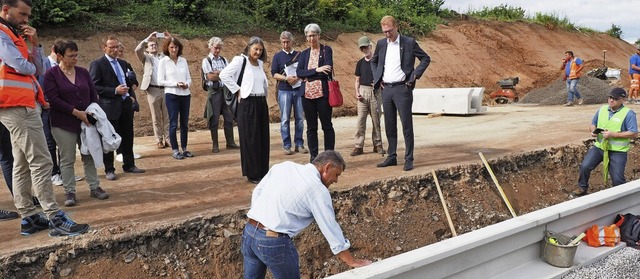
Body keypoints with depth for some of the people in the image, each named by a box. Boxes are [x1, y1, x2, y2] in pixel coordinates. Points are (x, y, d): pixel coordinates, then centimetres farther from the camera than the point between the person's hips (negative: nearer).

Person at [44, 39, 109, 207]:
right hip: (63, 124, -4)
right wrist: (76, 112, -17)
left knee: (89, 156, 8)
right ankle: (69, 192, 9)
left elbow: (93, 94, 11)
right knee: (67, 160, 1)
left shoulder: (83, 72, 8)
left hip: (87, 121, 4)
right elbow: (53, 99, -13)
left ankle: (94, 188, 17)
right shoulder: (51, 74, -5)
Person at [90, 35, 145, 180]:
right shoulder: (97, 64, -7)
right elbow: (95, 86, -13)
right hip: (110, 107, -6)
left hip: (126, 105, 6)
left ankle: (129, 165, 25)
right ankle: (109, 170, 12)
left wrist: (132, 96, 6)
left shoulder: (123, 63, 15)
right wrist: (115, 91, -19)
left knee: (127, 137, 13)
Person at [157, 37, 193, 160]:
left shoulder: (183, 60, 9)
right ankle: (175, 150, 8)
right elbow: (160, 81, -5)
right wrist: (176, 84, -16)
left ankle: (184, 148, 18)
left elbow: (189, 77, 11)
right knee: (173, 123, 0)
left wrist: (187, 84, -11)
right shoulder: (163, 61, -2)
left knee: (184, 123, 9)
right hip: (171, 95, -4)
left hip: (185, 95, 4)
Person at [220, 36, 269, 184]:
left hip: (261, 103, 7)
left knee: (263, 138, 9)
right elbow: (224, 74, -14)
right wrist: (238, 90, -11)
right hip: (248, 104, -7)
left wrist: (264, 95, 12)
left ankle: (263, 171, 19)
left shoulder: (260, 63, 14)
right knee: (250, 139, -1)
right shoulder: (240, 60, -7)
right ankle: (252, 174, 7)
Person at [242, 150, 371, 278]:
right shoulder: (318, 189, -8)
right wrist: (353, 262, 2)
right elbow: (331, 228, -6)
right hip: (274, 242, -7)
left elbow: (257, 192, 13)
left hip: (249, 231, 7)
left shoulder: (284, 166, 9)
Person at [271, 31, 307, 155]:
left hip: (299, 90, 1)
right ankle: (287, 146, 6)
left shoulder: (299, 55, 10)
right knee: (285, 119, 0)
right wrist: (286, 78, -15)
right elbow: (274, 74, 1)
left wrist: (298, 77, -11)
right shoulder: (277, 56, 7)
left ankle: (299, 144, 12)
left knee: (299, 118, 4)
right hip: (284, 91, -1)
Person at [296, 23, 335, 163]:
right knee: (311, 127, 8)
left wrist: (309, 75, -6)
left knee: (327, 126, 2)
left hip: (323, 93, -4)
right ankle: (313, 157, 15)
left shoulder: (326, 50, 3)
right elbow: (299, 73, 0)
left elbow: (328, 70, -9)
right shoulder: (304, 53, 14)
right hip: (307, 94, 4)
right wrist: (316, 70, -13)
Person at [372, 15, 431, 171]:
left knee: (406, 125, -2)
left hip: (402, 88, -5)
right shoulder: (381, 44, 9)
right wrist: (377, 78, 11)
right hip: (386, 89, 5)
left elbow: (426, 59, 3)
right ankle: (392, 157, 20)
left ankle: (409, 159, 4)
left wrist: (415, 75, -7)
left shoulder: (409, 42, -3)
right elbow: (374, 61, 25)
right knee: (389, 126, 10)